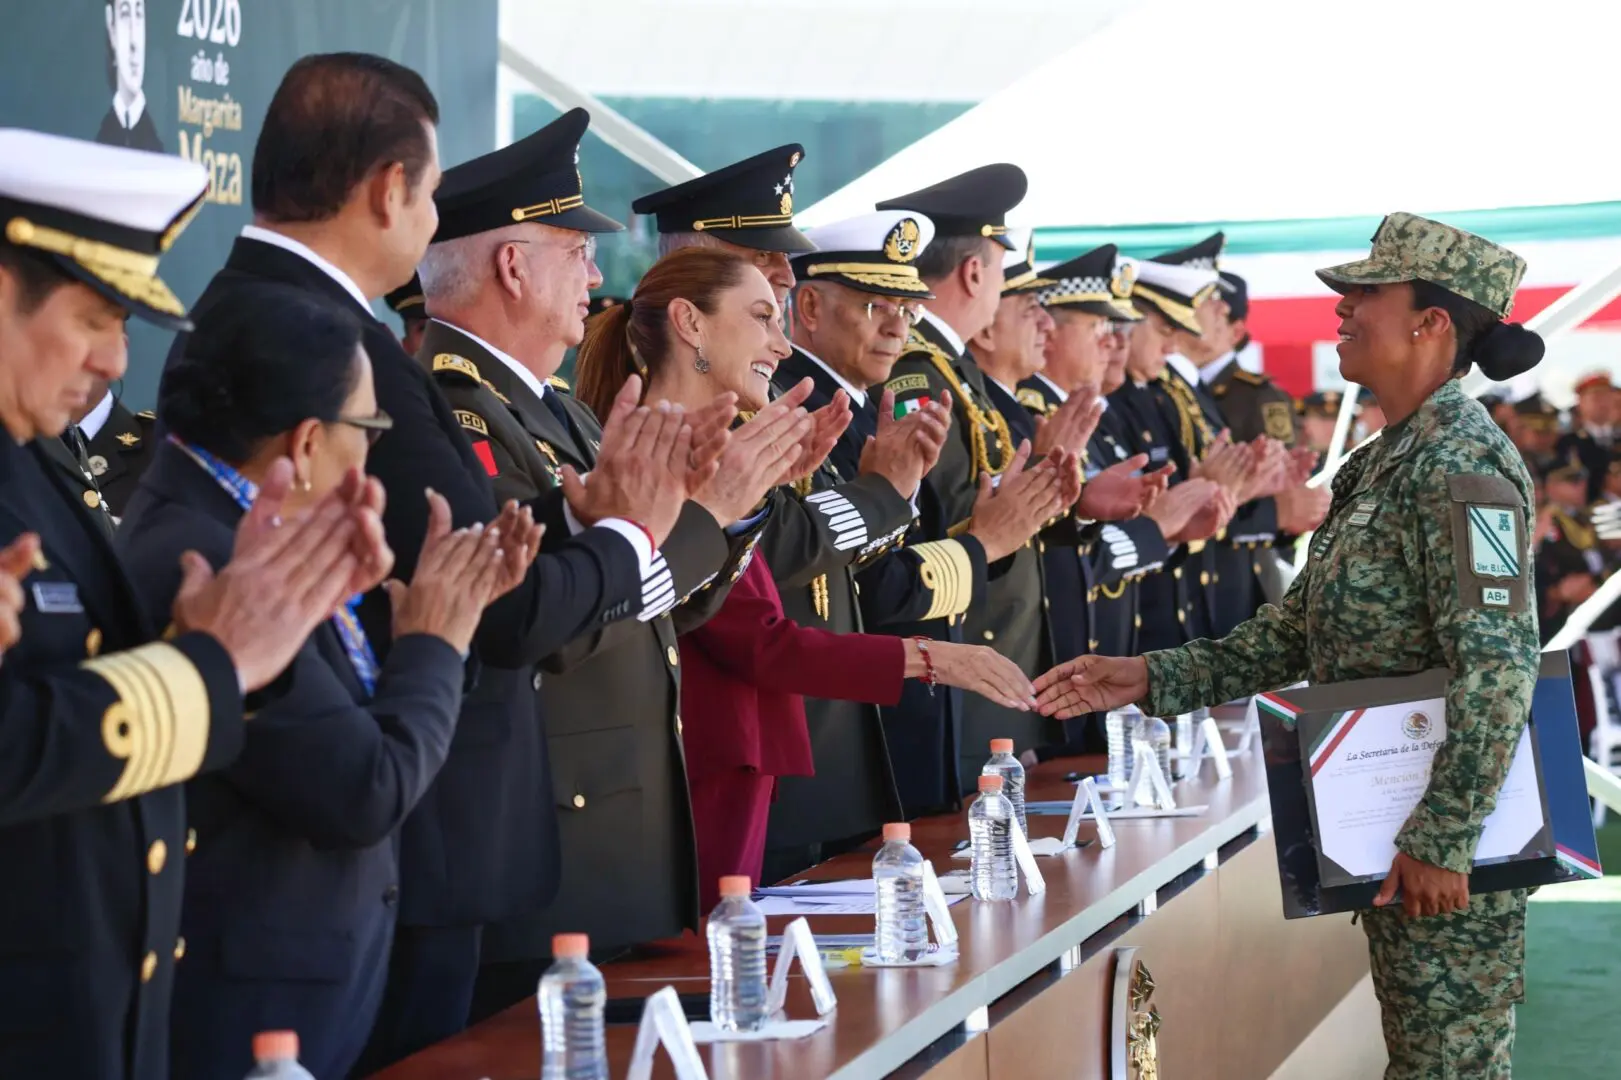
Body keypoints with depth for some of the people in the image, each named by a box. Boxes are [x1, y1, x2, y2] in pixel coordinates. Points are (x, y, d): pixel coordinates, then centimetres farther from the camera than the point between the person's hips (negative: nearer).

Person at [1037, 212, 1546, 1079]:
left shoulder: (1459, 462, -17)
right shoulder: (1383, 461, 13)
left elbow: (1499, 668, -24)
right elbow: (1302, 632, 16)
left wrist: (1441, 838, -26)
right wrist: (1151, 679, 9)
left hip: (1449, 840, -10)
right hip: (1386, 825, 10)